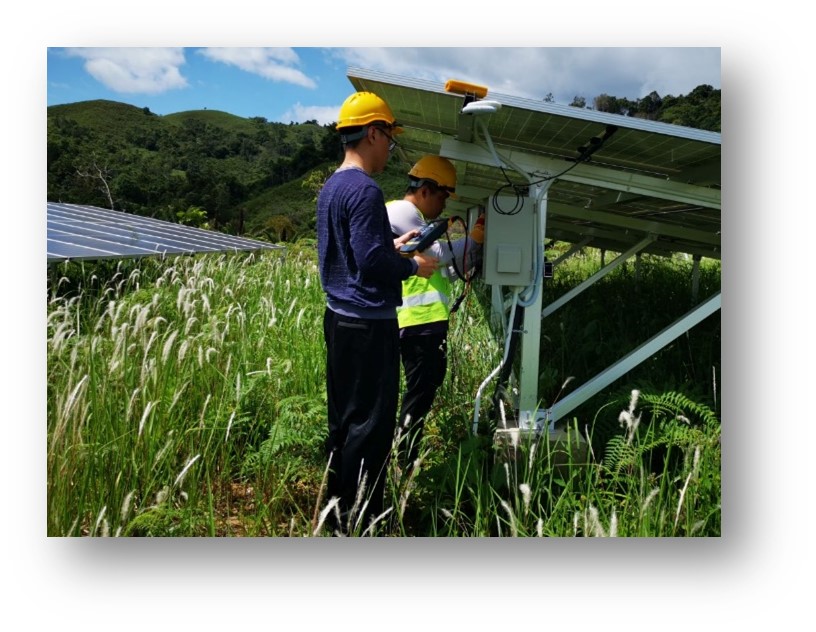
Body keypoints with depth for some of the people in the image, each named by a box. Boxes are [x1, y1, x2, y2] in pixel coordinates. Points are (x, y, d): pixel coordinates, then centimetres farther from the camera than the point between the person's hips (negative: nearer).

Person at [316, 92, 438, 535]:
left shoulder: (331, 187, 13)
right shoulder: (364, 190, -16)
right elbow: (373, 261, -22)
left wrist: (392, 246, 18)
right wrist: (413, 266, -5)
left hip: (340, 316, 10)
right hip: (368, 323, -10)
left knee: (343, 418, 16)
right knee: (371, 424, -1)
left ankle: (337, 511, 28)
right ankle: (357, 523, 10)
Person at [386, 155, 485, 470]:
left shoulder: (417, 219, 26)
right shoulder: (400, 211, -6)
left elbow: (448, 270, 24)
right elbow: (437, 253, -13)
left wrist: (476, 246, 14)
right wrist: (472, 239, 1)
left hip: (428, 320, 11)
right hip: (417, 321, -11)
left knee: (425, 388, 15)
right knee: (420, 392, -6)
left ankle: (406, 457, 24)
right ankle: (403, 463, 2)